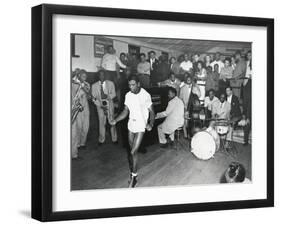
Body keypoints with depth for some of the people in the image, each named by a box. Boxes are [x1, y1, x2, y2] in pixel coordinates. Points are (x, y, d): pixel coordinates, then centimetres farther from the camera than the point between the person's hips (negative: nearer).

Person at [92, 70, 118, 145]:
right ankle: (101, 140, 14)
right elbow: (94, 98, 0)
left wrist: (107, 96, -21)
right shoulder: (94, 85, 2)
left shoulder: (110, 83, 3)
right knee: (101, 123, 2)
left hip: (109, 105, 0)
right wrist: (101, 105, -13)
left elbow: (114, 94, 0)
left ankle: (114, 139, 12)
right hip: (100, 106, 0)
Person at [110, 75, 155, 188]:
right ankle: (132, 172, 29)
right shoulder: (128, 95, 1)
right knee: (132, 151, 14)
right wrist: (115, 120, -11)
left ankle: (133, 177, 2)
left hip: (140, 127, -5)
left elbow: (151, 112, -8)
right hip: (131, 125, 5)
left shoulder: (145, 95, -13)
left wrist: (151, 124, -26)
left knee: (133, 152, -9)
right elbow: (126, 111, 5)